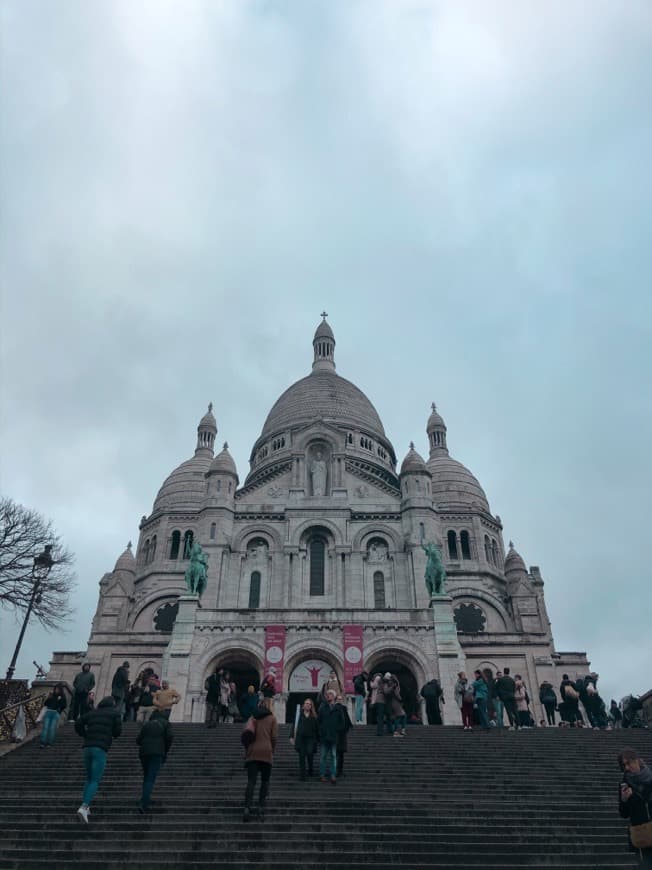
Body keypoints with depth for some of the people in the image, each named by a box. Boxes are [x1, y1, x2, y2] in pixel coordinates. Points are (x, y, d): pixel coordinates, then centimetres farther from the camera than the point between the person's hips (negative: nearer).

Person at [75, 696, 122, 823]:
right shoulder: (115, 713, 6)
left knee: (89, 779, 20)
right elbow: (118, 731, 1)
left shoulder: (92, 713, 16)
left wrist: (85, 735, 17)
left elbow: (78, 723, 5)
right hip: (101, 749, -5)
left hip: (87, 747, 5)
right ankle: (84, 807, -20)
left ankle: (86, 807, 13)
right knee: (95, 781, -3)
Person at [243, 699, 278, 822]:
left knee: (251, 782, 1)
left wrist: (247, 750, 16)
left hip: (252, 753, 2)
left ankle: (247, 808, -11)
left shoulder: (254, 717, 11)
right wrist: (272, 751, 8)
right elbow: (274, 737, -4)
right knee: (265, 781, 10)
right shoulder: (272, 718, 3)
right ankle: (261, 808, 4)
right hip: (266, 753, -2)